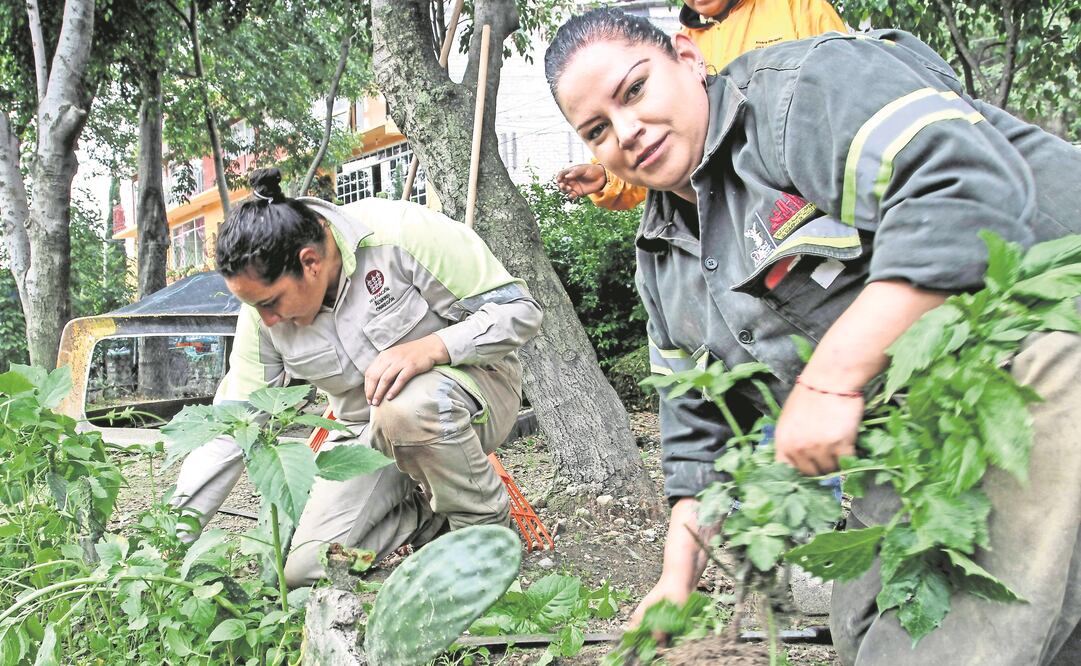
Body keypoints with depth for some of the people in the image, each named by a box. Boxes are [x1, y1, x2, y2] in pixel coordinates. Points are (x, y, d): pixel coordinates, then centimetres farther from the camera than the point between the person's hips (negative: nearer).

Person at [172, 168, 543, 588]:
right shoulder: (265, 306, -9)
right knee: (305, 570, -13)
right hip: (368, 433, 5)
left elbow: (519, 310, -21)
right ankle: (441, 518, 7)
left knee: (408, 408, -40)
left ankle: (489, 526, -13)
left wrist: (427, 348, -36)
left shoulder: (399, 234, -24)